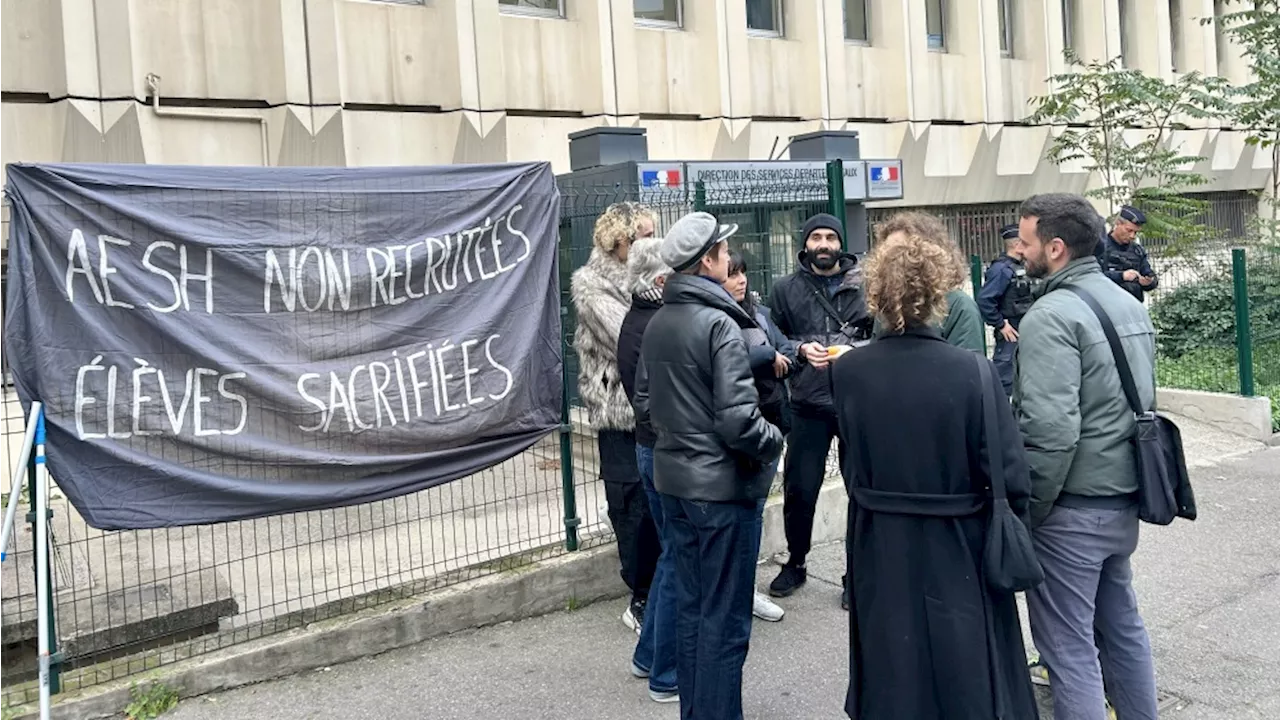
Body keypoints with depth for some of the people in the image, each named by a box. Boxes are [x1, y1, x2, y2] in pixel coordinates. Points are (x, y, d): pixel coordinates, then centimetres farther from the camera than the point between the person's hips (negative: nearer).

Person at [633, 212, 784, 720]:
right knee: (724, 618, 4)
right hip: (722, 485, -8)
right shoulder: (719, 324, -18)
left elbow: (644, 405, 13)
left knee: (690, 606, 19)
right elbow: (738, 420, -23)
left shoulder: (656, 323, 7)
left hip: (674, 479, 8)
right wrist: (775, 442, -6)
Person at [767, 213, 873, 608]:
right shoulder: (786, 289, 6)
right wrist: (801, 349, -11)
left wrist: (858, 349, -20)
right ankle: (795, 563, 29)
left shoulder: (864, 284, 0)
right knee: (799, 489, 8)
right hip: (809, 405, 1)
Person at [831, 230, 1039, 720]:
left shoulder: (846, 371, -11)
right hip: (957, 555, -2)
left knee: (892, 680, 20)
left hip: (881, 554, 3)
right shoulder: (972, 372, -19)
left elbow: (850, 464, -1)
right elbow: (1010, 477, -15)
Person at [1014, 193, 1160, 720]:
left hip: (1072, 510, -9)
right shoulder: (1129, 305, 9)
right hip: (1124, 499, 9)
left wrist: (1023, 515, -15)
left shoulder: (1052, 316, -19)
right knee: (1122, 626, 23)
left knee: (1069, 647, 2)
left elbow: (1051, 432, -26)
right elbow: (1143, 401, 16)